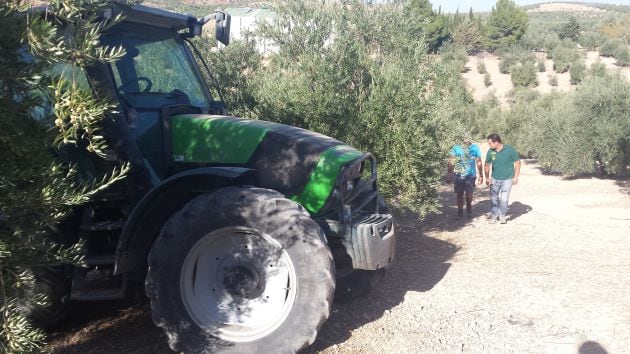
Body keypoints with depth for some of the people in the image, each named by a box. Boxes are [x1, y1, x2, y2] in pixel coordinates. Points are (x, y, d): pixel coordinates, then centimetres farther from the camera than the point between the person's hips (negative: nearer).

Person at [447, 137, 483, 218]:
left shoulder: (475, 148, -4)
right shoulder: (456, 148, -6)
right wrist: (449, 174, -5)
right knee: (460, 194, 5)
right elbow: (451, 162, -2)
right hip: (459, 175, 0)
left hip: (471, 175, 0)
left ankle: (469, 209, 32)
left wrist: (481, 175, 5)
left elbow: (478, 162, 3)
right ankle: (460, 211, 18)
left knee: (469, 194, 8)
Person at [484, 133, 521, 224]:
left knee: (504, 199, -5)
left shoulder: (510, 150, -13)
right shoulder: (490, 152, -5)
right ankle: (494, 215, 24)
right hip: (495, 179, 3)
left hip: (507, 179, -3)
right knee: (493, 198, 6)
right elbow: (487, 165, 7)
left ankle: (502, 215, 17)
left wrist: (515, 177, -6)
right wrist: (487, 177, 1)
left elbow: (517, 162, -4)